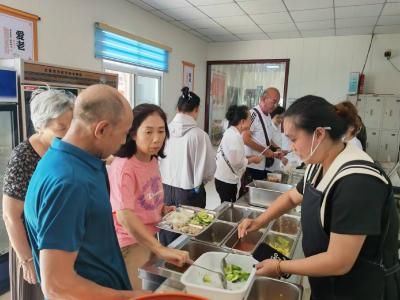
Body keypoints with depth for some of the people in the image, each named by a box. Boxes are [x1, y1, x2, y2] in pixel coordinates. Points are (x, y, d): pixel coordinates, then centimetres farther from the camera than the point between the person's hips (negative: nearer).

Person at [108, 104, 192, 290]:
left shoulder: (153, 161, 0)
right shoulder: (122, 167, -25)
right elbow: (124, 216, -34)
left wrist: (163, 209, -1)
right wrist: (160, 249, -41)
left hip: (149, 240, 8)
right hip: (129, 246, -8)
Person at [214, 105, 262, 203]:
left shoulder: (230, 132, 8)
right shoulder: (235, 136, -22)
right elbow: (237, 162, -22)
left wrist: (249, 157, 8)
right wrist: (252, 159, -7)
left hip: (224, 178, 9)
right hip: (227, 180, -9)